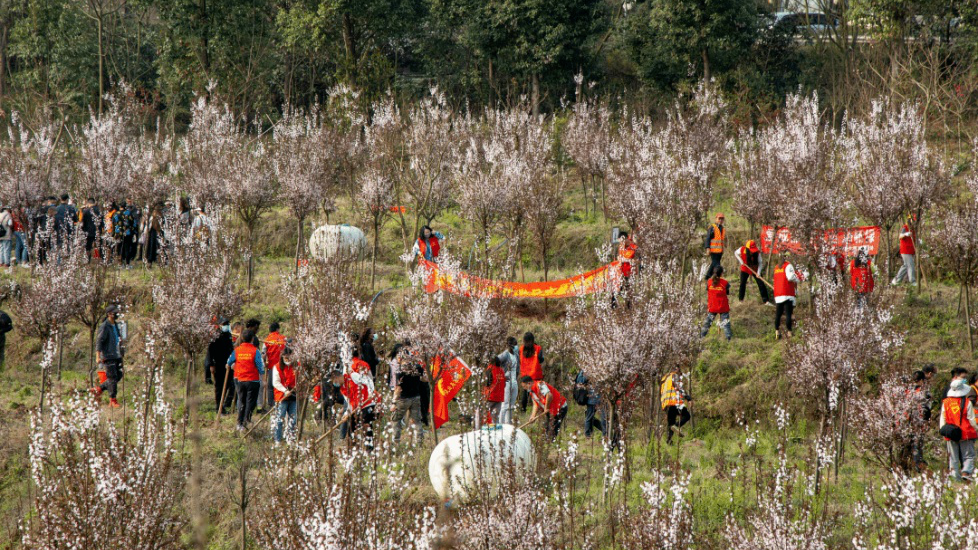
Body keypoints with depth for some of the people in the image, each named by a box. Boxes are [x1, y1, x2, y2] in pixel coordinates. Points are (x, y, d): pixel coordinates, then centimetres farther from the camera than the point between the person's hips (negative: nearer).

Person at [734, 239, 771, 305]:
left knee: (761, 284, -8)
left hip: (755, 269, -1)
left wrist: (758, 272, -31)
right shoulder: (742, 250, -22)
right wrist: (740, 261, -14)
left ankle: (766, 301, -6)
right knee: (742, 284, 0)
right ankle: (740, 300, 17)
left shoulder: (757, 252, -24)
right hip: (745, 269, 1)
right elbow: (736, 253, 0)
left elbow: (760, 263, -20)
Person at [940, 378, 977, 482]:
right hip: (966, 434, -3)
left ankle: (955, 475, 8)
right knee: (969, 456, 4)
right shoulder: (967, 403, -9)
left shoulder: (945, 403, 1)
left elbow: (943, 419, 5)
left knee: (953, 458, 11)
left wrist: (943, 431, 16)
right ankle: (966, 472, -16)